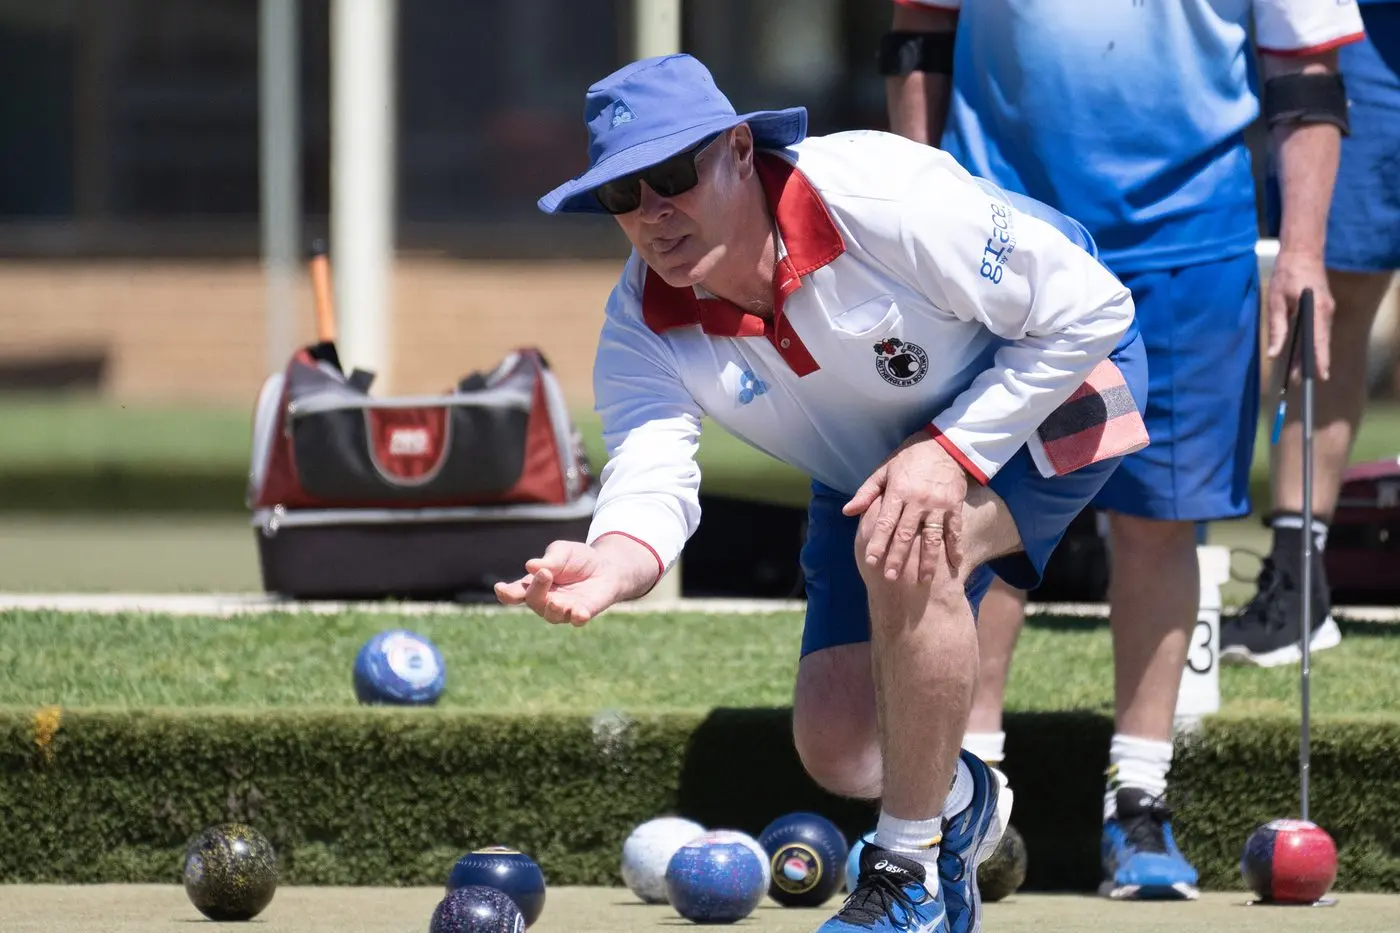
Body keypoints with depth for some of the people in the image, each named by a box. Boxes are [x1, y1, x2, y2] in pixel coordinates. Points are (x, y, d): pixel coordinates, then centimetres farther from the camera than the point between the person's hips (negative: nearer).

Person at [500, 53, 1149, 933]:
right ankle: (961, 800, 37)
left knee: (903, 546, -36)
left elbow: (1091, 308, -27)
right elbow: (651, 479, -32)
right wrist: (608, 567, -56)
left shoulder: (879, 197, -36)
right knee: (838, 749, -2)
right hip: (870, 466, 6)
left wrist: (954, 451, -33)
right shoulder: (645, 323, -19)